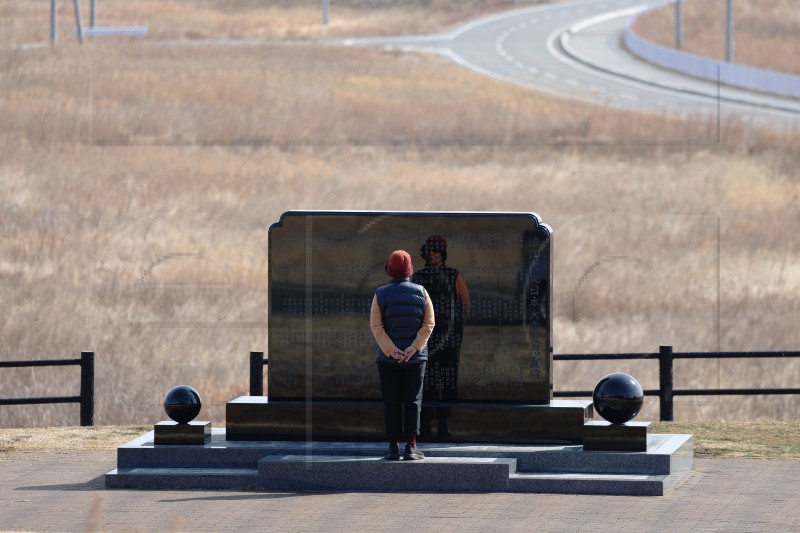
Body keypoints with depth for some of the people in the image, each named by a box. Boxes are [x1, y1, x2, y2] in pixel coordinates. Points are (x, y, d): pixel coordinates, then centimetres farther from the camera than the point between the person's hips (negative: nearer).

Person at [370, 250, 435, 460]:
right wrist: (413, 348, -11)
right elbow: (429, 323, -6)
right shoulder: (421, 293, 1)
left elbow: (376, 326, -10)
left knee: (391, 402, 3)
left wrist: (391, 350, -13)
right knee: (412, 401, 2)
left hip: (387, 357, 0)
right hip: (416, 356, 0)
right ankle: (411, 447, -4)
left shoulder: (381, 294, -2)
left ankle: (393, 447, 1)